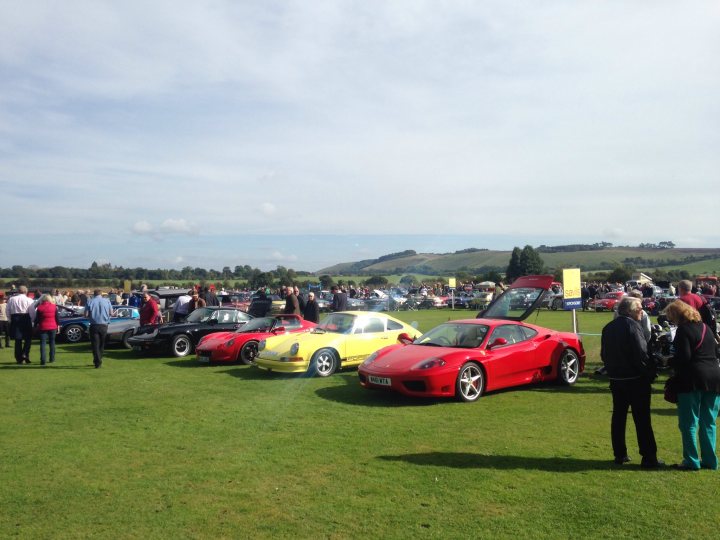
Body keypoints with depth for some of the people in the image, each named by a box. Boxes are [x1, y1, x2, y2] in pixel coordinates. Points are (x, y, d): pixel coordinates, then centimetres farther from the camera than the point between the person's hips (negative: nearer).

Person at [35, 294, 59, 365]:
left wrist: (35, 326, 11)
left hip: (43, 327, -1)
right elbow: (57, 317, 2)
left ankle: (43, 360, -10)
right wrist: (58, 325, 9)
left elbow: (37, 319, 1)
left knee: (43, 343, -1)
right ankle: (52, 359, 15)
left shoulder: (39, 308, -1)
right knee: (52, 342, 13)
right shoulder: (54, 307, 1)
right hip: (53, 327, 1)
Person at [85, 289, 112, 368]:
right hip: (104, 325, 2)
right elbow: (111, 313, 2)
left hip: (94, 325, -2)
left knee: (95, 344, 1)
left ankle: (97, 362, -7)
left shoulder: (90, 301, -1)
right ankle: (99, 360, 22)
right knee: (102, 344, 15)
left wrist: (92, 315, 15)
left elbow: (86, 314, -5)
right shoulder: (107, 301, 2)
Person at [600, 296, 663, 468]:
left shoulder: (608, 328, 8)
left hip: (615, 379, 7)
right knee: (642, 420, 0)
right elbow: (641, 355, -19)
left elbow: (604, 354, 13)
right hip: (635, 380, -7)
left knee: (618, 416, 12)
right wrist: (650, 374, -9)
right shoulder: (632, 326, -16)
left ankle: (620, 455, 17)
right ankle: (649, 458, 4)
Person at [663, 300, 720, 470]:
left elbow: (684, 357, -17)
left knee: (688, 424, 1)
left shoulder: (683, 329, -10)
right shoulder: (704, 327, 14)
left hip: (692, 380, -7)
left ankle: (691, 461, 4)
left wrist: (669, 361, 1)